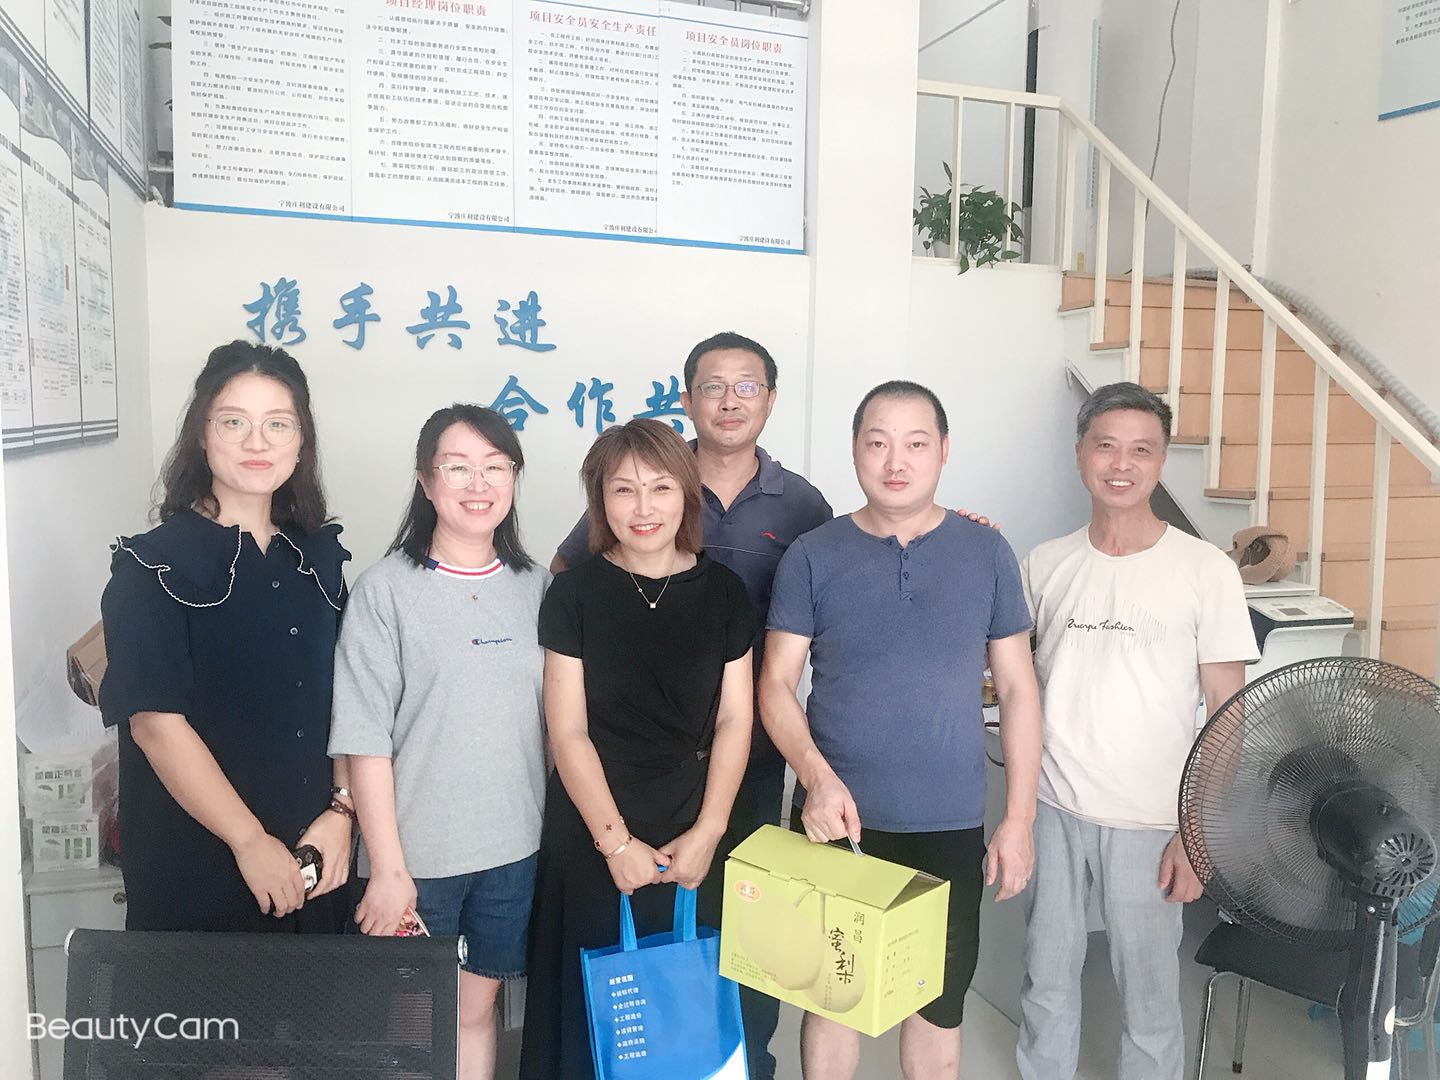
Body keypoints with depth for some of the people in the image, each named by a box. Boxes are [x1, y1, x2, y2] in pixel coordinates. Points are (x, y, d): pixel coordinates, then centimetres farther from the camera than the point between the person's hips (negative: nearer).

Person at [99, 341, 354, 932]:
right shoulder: (153, 565, -10)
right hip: (194, 867, -4)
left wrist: (342, 810, -7)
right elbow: (155, 722, -15)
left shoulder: (321, 555, 4)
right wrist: (251, 841, -16)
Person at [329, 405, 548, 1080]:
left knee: (476, 1009, 17)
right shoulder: (386, 589, -9)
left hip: (513, 848, 3)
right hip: (417, 852, -3)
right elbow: (366, 742, -11)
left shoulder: (534, 586, 3)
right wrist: (387, 867, -11)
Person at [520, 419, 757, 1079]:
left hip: (693, 838, 2)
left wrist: (706, 834, -6)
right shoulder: (575, 592, -4)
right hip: (592, 839, -1)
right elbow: (568, 731, -6)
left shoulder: (722, 592, 0)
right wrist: (617, 841, -10)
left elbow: (734, 720, 1)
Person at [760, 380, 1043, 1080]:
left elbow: (1017, 688, 3)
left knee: (940, 1001, 15)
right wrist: (817, 777, -19)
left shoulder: (986, 553, 0)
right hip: (836, 818, 0)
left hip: (950, 825, 1)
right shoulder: (812, 556, -3)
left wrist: (1019, 818, 0)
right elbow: (776, 684, -3)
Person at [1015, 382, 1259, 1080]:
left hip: (1146, 823, -3)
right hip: (1052, 810, 3)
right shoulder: (1046, 565, 2)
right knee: (1047, 983, 16)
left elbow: (1228, 716, -5)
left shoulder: (1206, 571, -6)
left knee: (1148, 1000, 11)